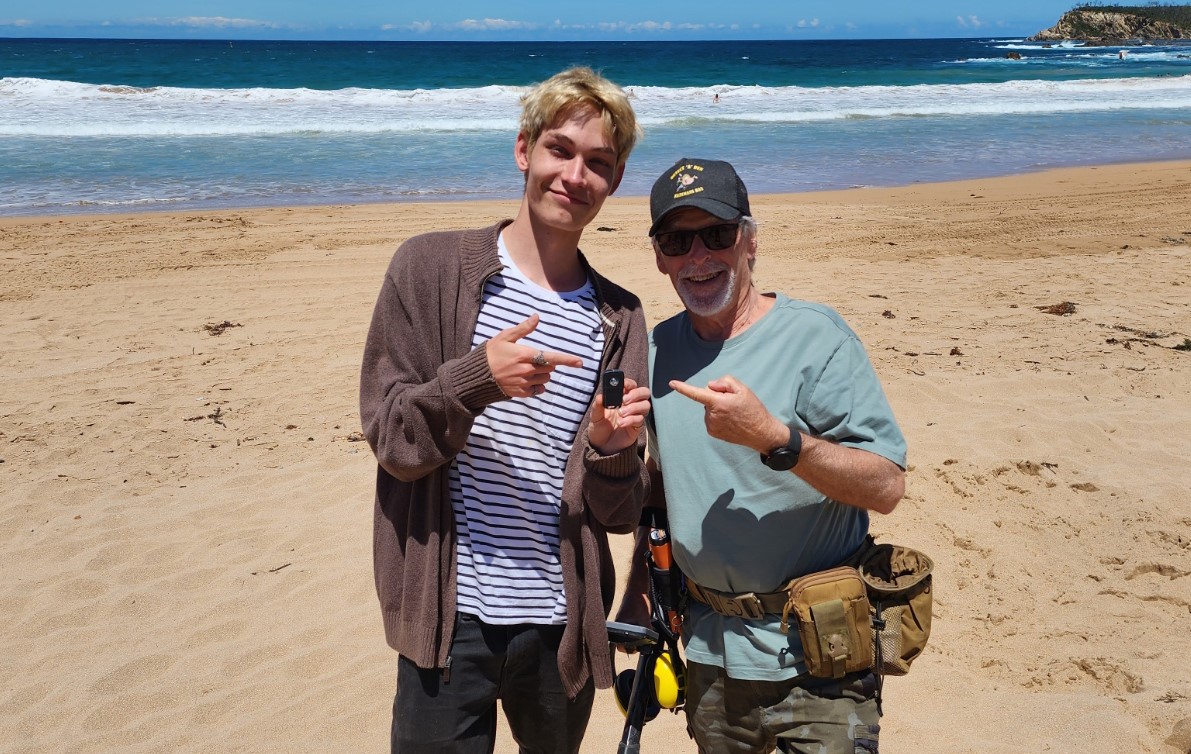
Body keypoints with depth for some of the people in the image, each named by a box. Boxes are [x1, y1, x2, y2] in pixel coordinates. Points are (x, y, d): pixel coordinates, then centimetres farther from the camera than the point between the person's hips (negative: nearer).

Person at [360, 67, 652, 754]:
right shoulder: (432, 267, -5)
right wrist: (475, 380, -26)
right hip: (450, 617, -3)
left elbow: (620, 515, 4)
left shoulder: (619, 317, 3)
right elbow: (391, 440, -9)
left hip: (562, 621, 4)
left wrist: (612, 448, -18)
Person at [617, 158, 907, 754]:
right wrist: (637, 591, 13)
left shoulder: (815, 336, -13)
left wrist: (773, 438, -32)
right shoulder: (656, 350, 5)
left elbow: (886, 487, -19)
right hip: (709, 651, 5)